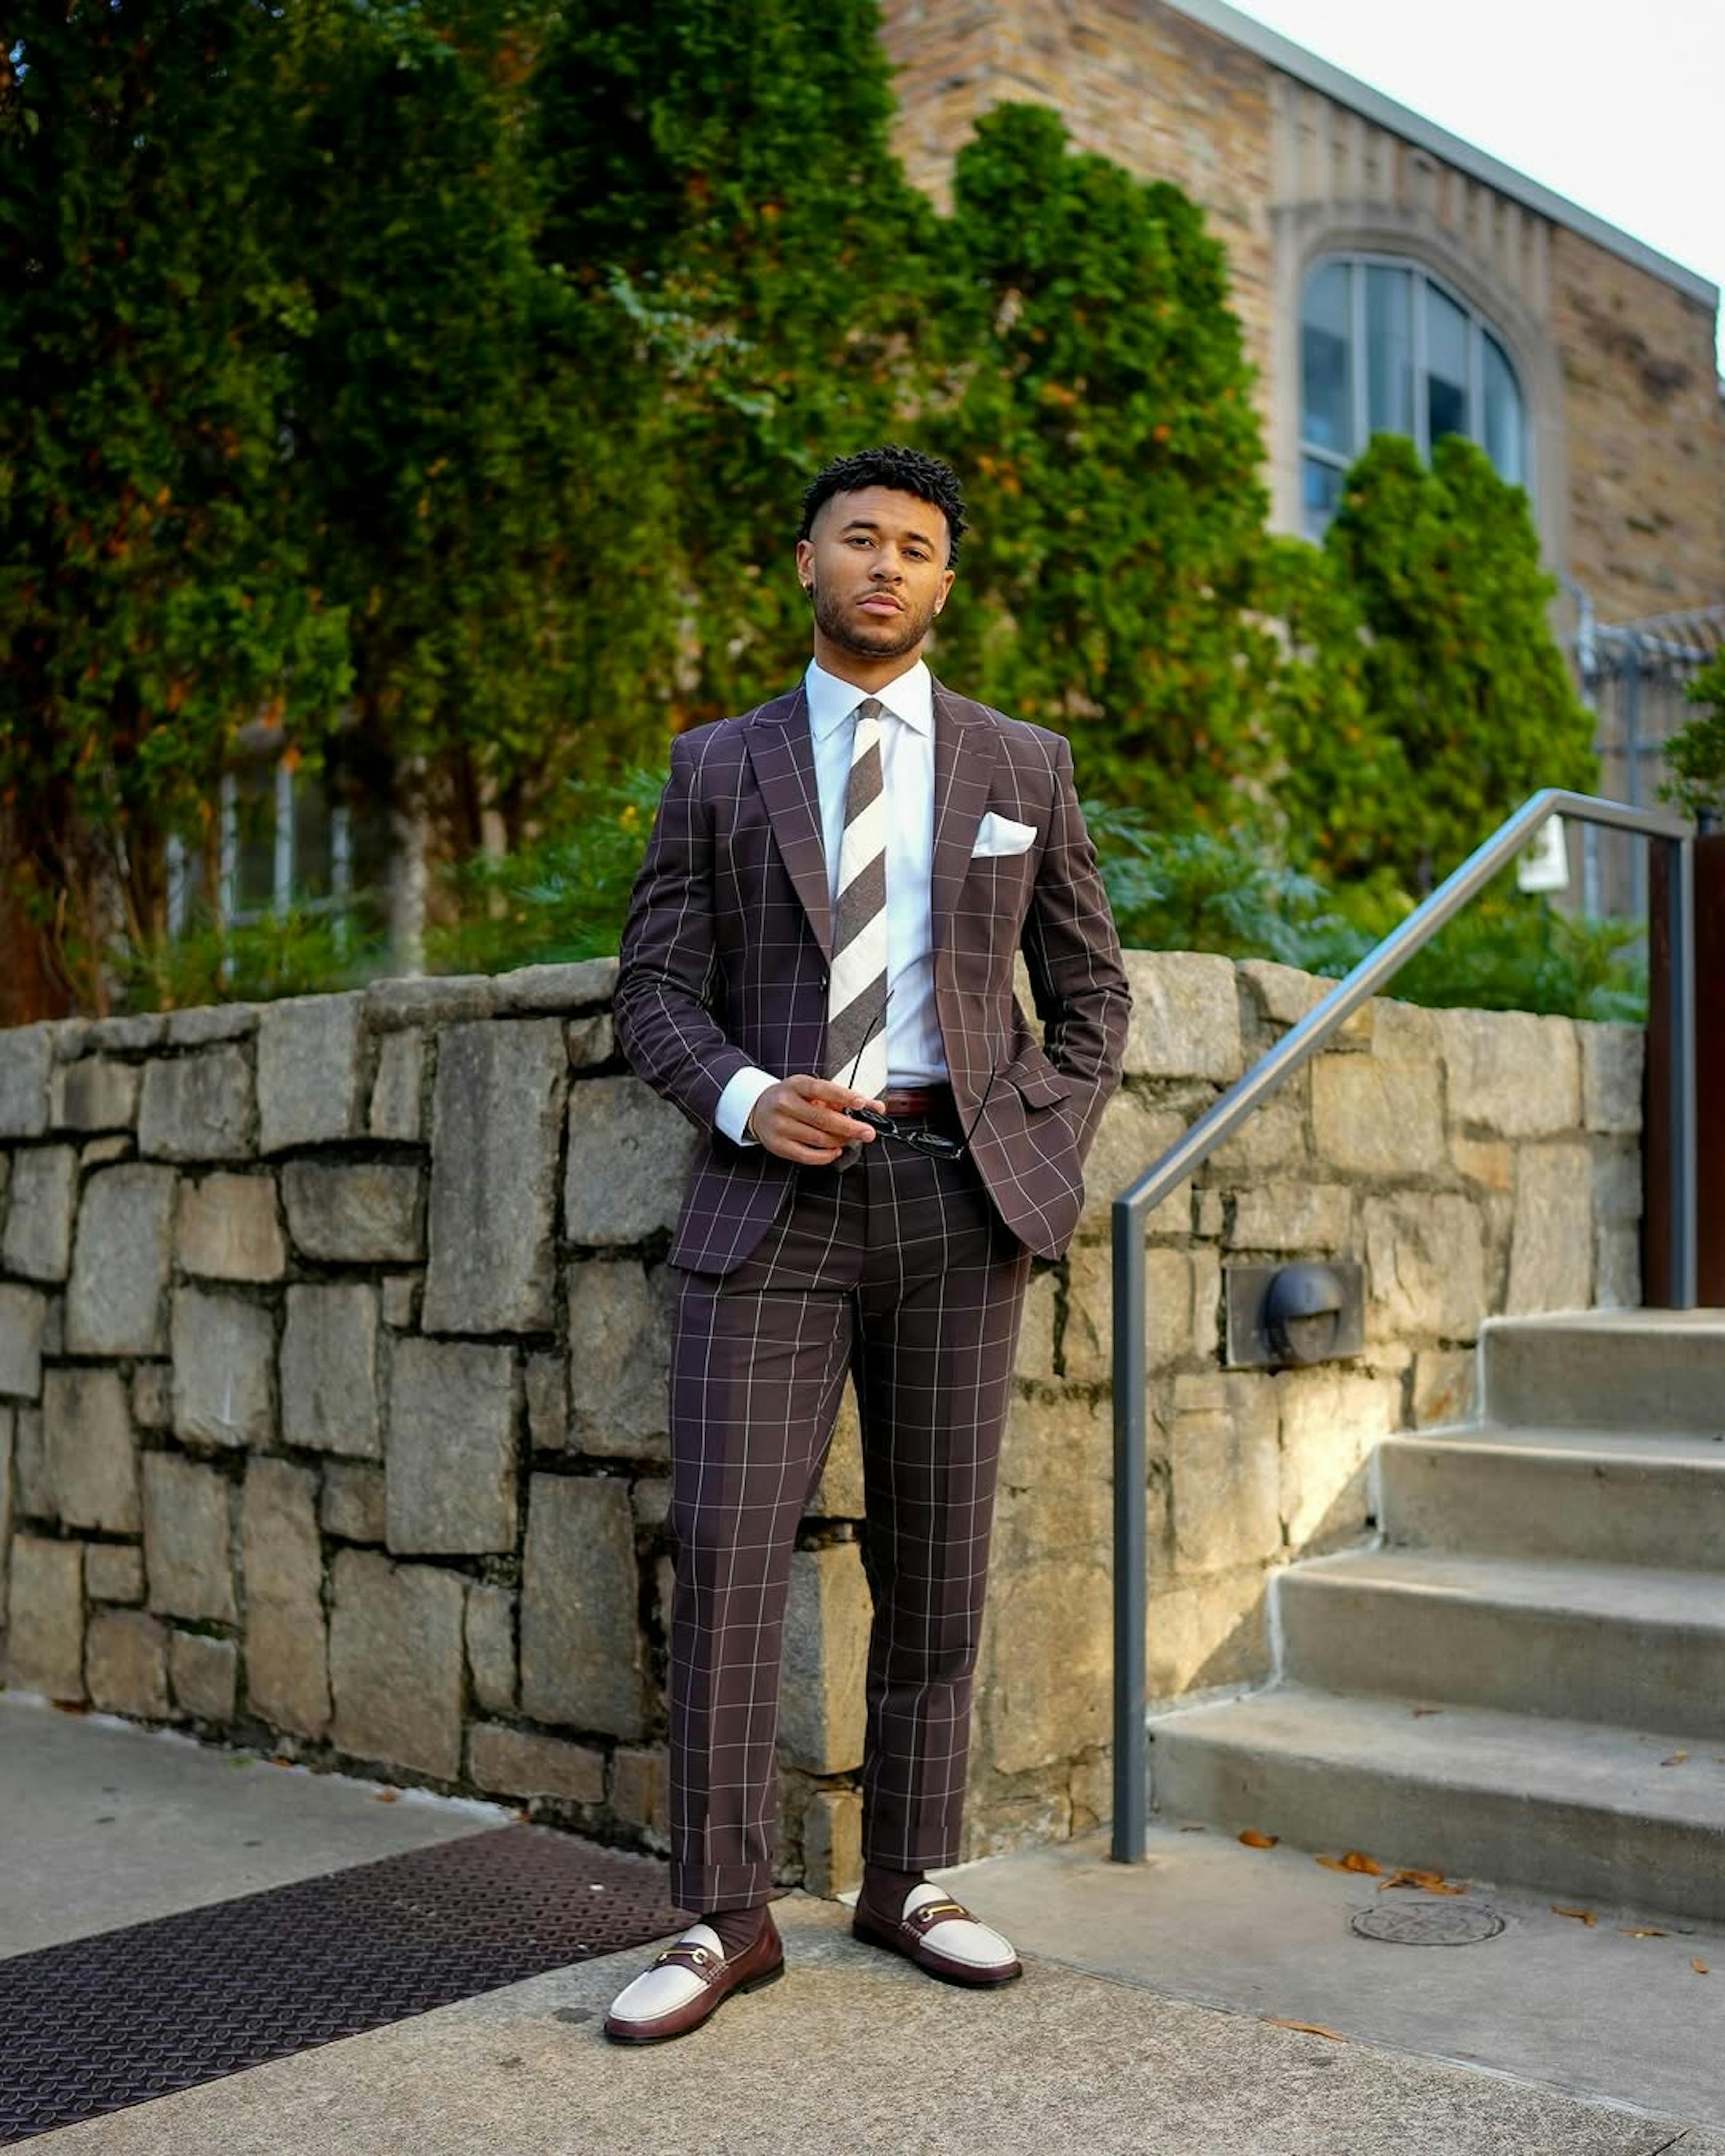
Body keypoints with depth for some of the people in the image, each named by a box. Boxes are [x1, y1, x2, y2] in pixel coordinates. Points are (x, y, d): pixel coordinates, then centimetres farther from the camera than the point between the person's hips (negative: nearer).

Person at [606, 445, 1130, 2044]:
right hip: (773, 1188, -1)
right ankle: (723, 1918, 1)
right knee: (727, 1543, -8)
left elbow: (1089, 989, 15)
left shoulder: (1023, 767, 12)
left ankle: (909, 1882, 17)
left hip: (957, 1185, 1)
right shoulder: (718, 766, 10)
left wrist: (1047, 1159, 2)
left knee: (936, 1553, 5)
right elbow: (655, 992, 7)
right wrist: (746, 1098, -12)